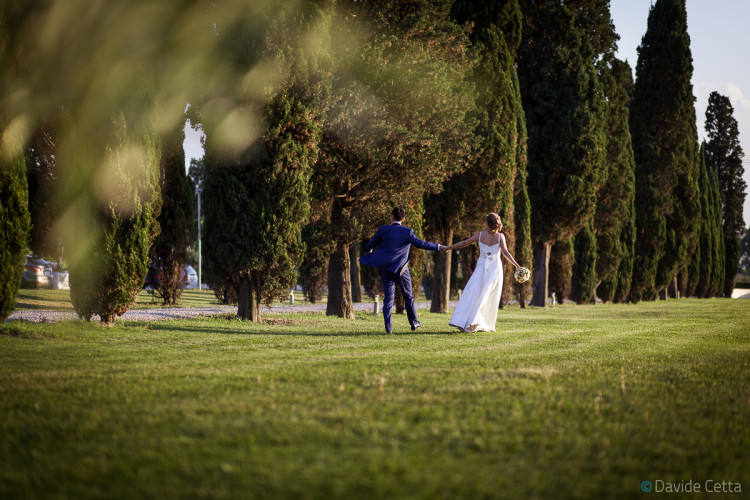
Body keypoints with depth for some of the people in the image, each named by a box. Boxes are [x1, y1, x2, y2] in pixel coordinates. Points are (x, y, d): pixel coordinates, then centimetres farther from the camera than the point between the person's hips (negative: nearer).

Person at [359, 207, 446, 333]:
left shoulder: (383, 230, -2)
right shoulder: (407, 232, -5)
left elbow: (369, 246, 3)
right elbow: (420, 243, -12)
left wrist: (369, 251, 27)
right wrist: (438, 247, -5)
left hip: (386, 269, 0)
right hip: (401, 270, 0)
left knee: (388, 298, 1)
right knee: (408, 296, 16)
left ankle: (388, 328, -8)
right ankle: (414, 323, 23)